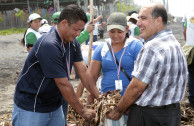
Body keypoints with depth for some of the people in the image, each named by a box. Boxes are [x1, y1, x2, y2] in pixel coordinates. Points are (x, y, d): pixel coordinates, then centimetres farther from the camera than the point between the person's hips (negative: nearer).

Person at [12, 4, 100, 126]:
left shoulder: (73, 43, 0)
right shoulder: (49, 45, -27)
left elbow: (83, 71, 1)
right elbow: (63, 84, -24)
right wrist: (82, 110, -16)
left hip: (55, 106, 8)